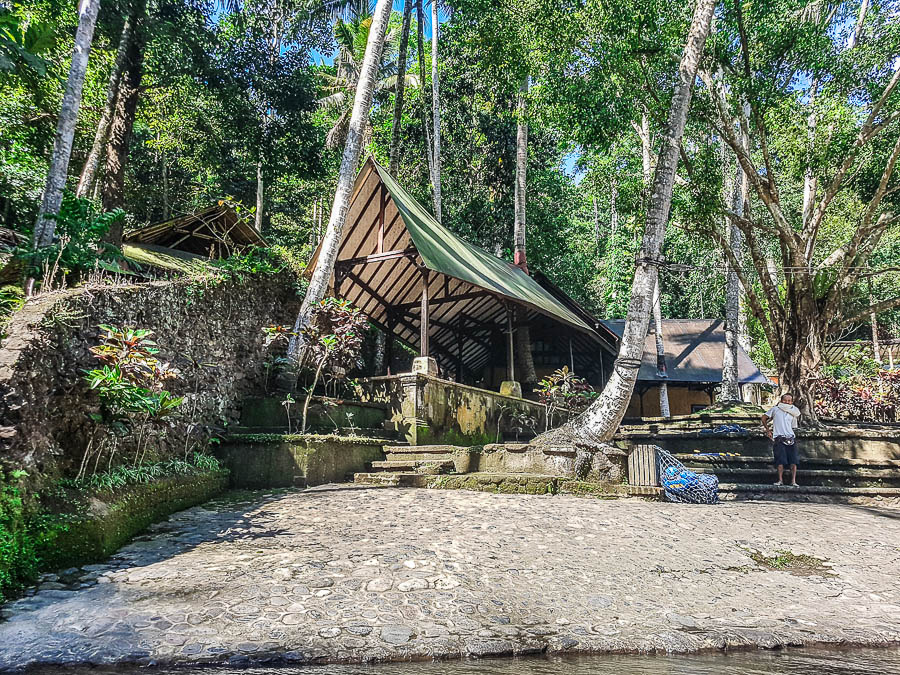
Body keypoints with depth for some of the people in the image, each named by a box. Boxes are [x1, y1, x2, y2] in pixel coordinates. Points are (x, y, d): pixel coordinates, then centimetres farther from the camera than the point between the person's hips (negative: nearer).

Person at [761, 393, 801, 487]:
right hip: (779, 439, -3)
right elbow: (764, 418, 12)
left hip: (791, 438, 3)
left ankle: (793, 481, -3)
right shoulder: (775, 409, 8)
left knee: (793, 461, -6)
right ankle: (780, 480, -6)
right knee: (780, 460, -11)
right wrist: (768, 430, 10)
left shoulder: (794, 413, 17)